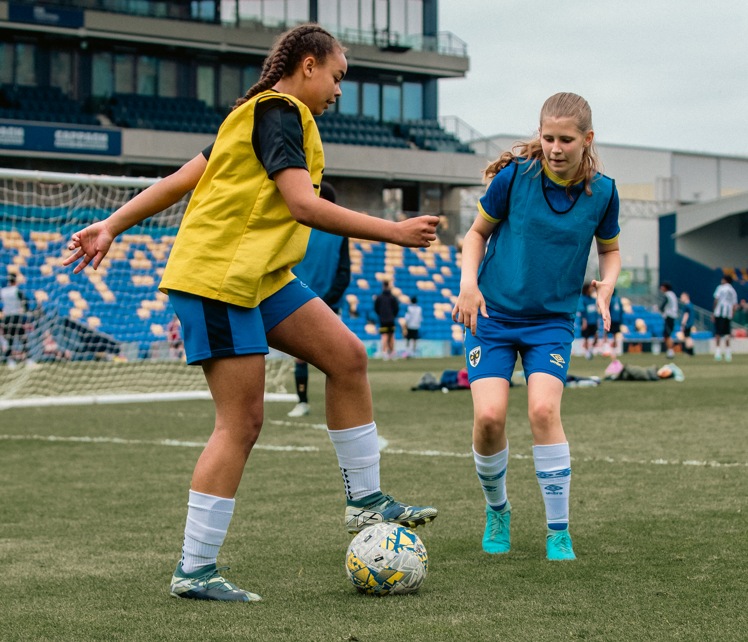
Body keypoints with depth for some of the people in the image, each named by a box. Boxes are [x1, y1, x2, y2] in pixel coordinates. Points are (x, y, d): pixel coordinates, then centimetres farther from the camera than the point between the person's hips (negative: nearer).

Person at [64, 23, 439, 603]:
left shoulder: (259, 116, 19)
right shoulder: (279, 113, -11)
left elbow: (181, 180, 18)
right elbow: (304, 205, -22)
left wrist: (111, 227, 17)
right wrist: (394, 232, -19)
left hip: (259, 276, 10)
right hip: (218, 277, -10)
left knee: (347, 355, 5)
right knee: (241, 424, -9)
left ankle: (365, 501, 13)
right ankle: (194, 571, -3)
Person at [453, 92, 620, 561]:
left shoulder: (601, 191, -5)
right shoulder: (515, 175, -10)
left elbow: (610, 249, 13)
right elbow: (478, 231, 4)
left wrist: (606, 285, -6)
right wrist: (469, 282, -10)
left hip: (553, 320, 0)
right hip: (494, 315, 0)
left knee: (544, 410, -21)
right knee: (489, 417, -15)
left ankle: (559, 533, -7)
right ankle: (497, 511, 14)